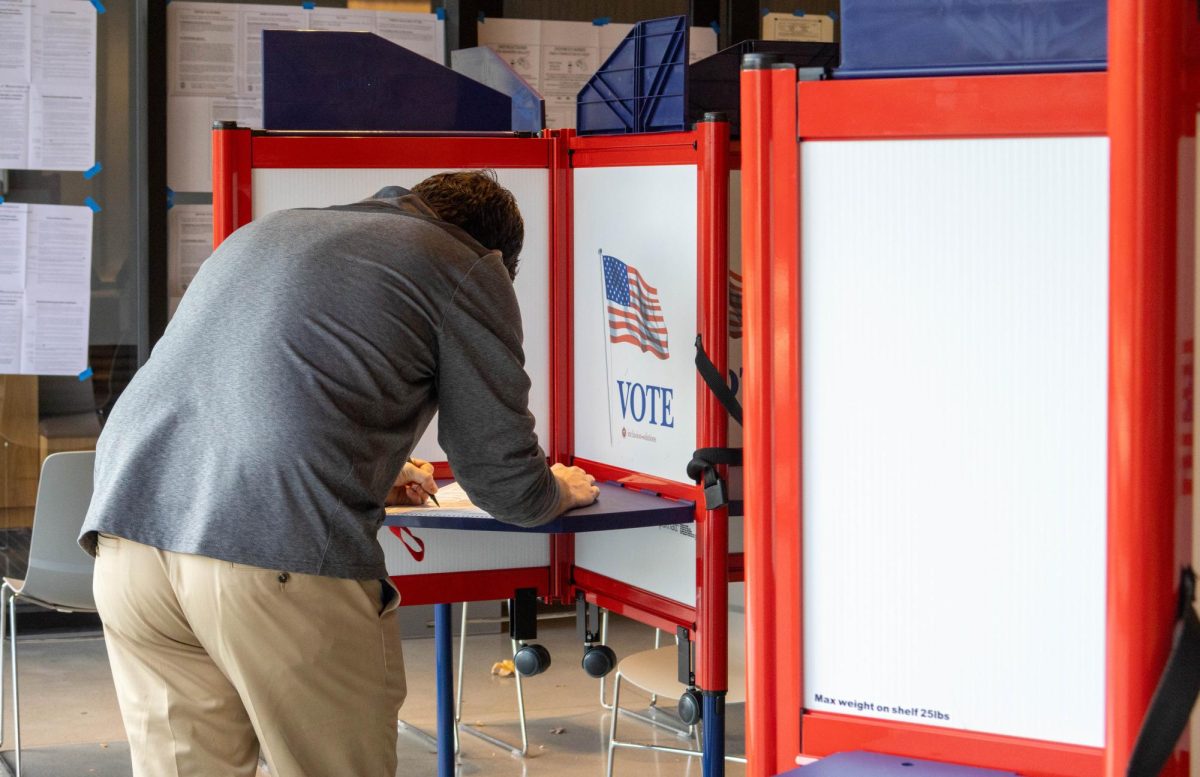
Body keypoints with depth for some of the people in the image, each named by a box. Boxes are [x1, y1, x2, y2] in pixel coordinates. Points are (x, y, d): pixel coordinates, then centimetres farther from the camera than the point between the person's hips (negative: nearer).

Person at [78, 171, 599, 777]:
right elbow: (506, 487, 12)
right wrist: (563, 490, 34)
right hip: (283, 560, -6)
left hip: (127, 522, 6)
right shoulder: (470, 264, 12)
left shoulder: (265, 230, 31)